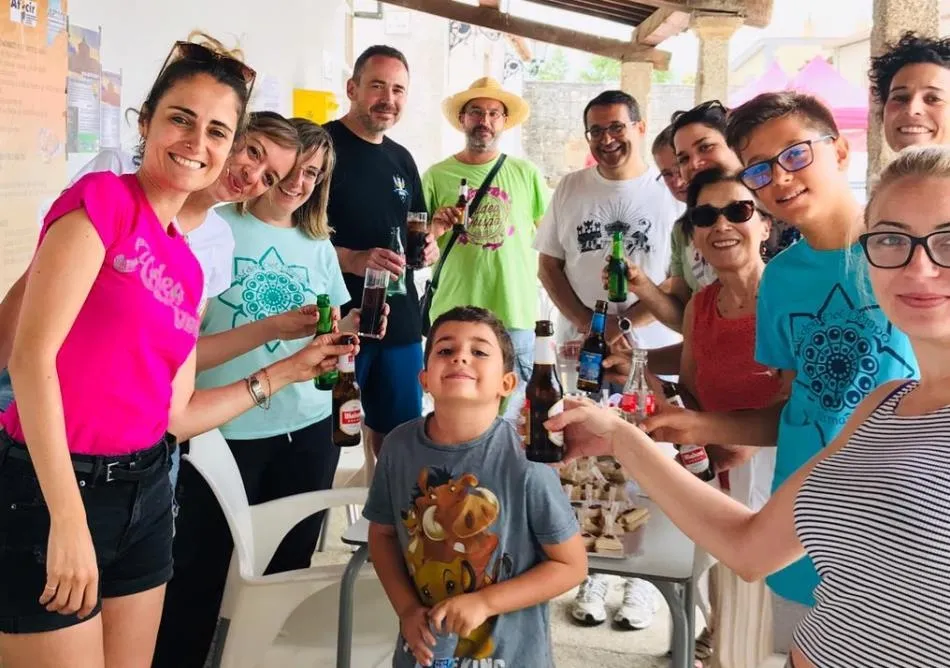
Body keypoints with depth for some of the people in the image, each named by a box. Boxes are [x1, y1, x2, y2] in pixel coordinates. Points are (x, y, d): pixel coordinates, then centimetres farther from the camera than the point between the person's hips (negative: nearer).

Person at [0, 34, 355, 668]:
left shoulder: (187, 266, 10)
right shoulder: (103, 198, -11)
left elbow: (172, 414, 11)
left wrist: (286, 371, 11)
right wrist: (68, 518, -20)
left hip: (145, 494, 7)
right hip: (52, 492, -7)